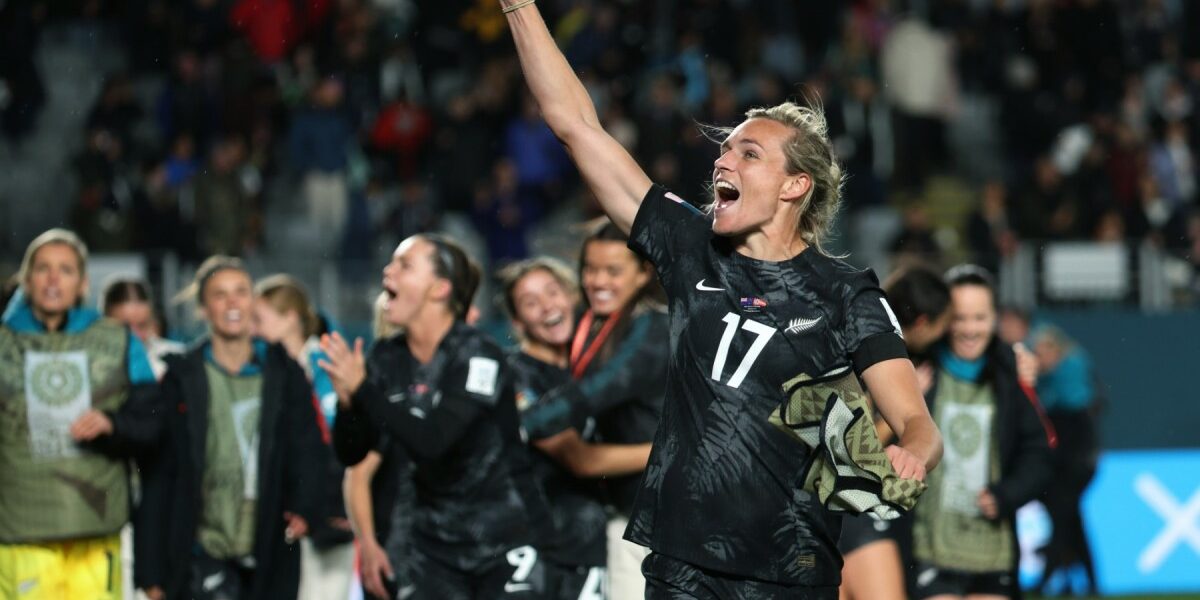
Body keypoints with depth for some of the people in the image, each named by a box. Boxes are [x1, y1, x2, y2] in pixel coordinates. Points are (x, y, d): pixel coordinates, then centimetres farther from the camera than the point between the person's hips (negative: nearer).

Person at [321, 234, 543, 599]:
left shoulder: (476, 356, -15)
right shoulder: (389, 360, 2)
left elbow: (433, 442, -28)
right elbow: (351, 454, 2)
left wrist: (362, 389, -27)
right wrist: (346, 402, -17)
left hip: (504, 539, -6)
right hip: (437, 544, 6)